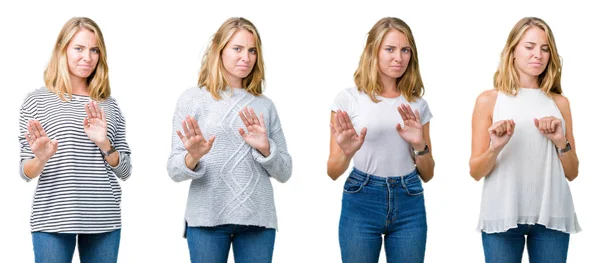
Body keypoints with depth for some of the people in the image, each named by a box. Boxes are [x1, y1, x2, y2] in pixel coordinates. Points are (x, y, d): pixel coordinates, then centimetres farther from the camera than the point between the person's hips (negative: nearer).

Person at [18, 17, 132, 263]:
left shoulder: (109, 105, 10)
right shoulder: (36, 100, 2)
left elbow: (125, 171, 9)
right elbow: (25, 172, 1)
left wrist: (104, 144, -8)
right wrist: (41, 159, -20)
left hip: (104, 220, 3)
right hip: (53, 220, -3)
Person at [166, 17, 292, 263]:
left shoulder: (265, 105, 11)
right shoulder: (192, 98, 3)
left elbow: (284, 172, 10)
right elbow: (174, 170, -1)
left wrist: (265, 148, -9)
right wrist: (193, 157, -22)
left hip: (258, 219, 2)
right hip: (207, 218, -2)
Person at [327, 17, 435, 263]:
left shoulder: (417, 104, 9)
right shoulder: (349, 98, -1)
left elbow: (427, 174, 11)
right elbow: (333, 172, -2)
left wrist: (419, 146, -8)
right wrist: (347, 154, -22)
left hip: (409, 205, 3)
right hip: (361, 203, -3)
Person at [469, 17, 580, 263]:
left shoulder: (559, 102, 8)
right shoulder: (489, 100, 0)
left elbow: (571, 173, 11)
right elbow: (475, 172, 0)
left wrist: (561, 142, -7)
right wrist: (495, 148, -18)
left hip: (552, 214, 2)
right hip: (503, 214, -2)